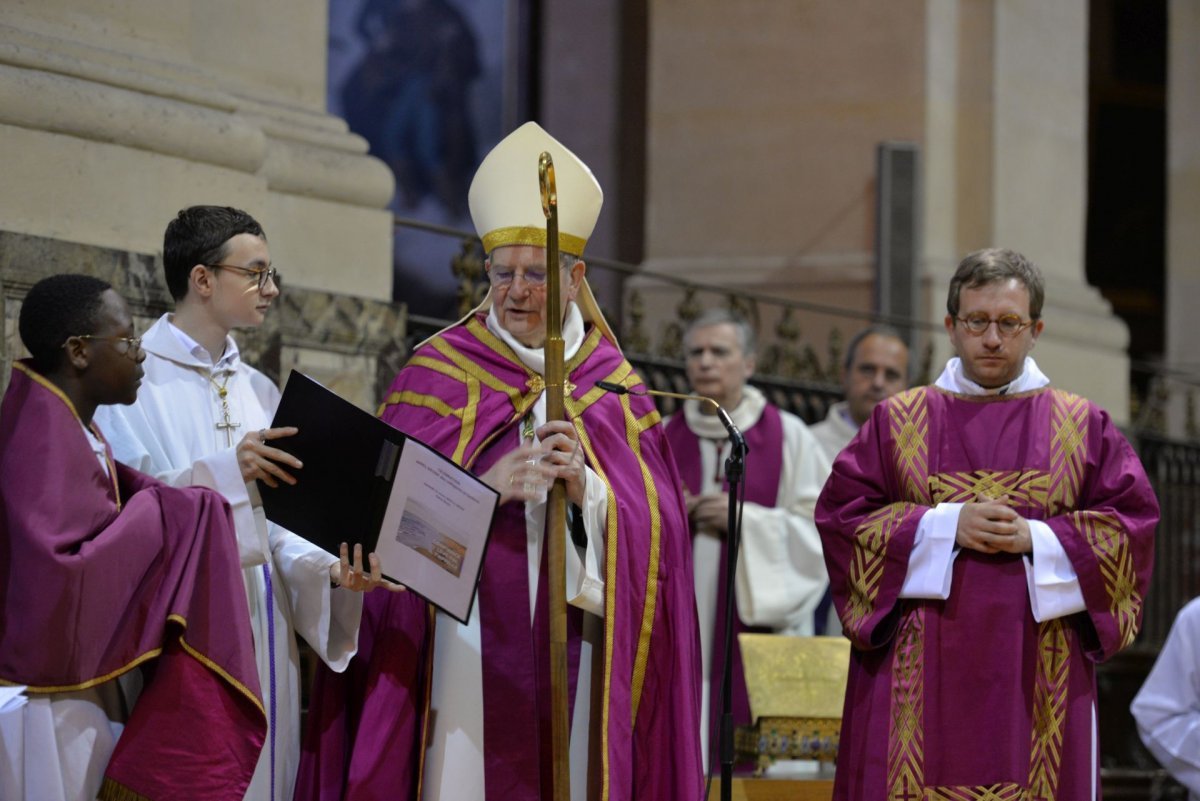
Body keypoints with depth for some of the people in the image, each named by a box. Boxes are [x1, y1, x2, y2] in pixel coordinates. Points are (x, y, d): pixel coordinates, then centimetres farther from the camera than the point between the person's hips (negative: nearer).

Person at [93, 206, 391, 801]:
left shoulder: (258, 391, 15)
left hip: (261, 631, 6)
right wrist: (226, 470, -25)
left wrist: (330, 569, -7)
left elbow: (275, 522, 11)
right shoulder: (135, 382, -6)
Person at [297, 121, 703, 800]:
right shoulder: (438, 376, 5)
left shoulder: (615, 388, 10)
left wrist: (587, 487, -15)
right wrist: (484, 489, -16)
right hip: (468, 654, -2)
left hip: (576, 659, 2)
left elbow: (657, 527, 2)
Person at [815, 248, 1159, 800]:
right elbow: (840, 516, 2)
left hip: (1038, 677, 0)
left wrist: (1036, 538, -10)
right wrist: (945, 526, -10)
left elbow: (1130, 524, 4)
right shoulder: (898, 422, 10)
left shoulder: (1084, 428, 10)